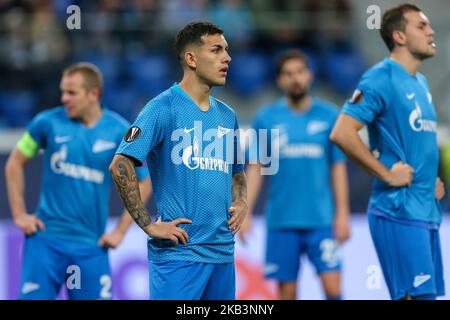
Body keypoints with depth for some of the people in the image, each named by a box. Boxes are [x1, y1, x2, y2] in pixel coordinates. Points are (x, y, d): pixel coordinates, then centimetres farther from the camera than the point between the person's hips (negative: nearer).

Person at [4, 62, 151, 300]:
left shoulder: (119, 132, -2)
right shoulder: (48, 122, -2)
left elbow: (143, 183, 8)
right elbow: (15, 163, 10)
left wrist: (120, 231, 2)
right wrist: (19, 214, 3)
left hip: (91, 245, 1)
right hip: (46, 238, 0)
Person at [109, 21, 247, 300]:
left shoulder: (227, 115, 15)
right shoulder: (163, 108, -7)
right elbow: (121, 165, -15)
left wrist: (241, 203, 7)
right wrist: (149, 225, -17)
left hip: (223, 253, 7)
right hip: (179, 253, -7)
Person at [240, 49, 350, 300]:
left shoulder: (329, 116, 4)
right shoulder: (266, 118, 4)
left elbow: (338, 167, 6)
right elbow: (255, 168, 5)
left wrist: (342, 214, 0)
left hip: (321, 220, -1)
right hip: (282, 221, 1)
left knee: (333, 288, -9)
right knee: (287, 292, 3)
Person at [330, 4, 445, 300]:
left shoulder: (421, 83, 17)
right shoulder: (381, 79, -10)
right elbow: (342, 134, -20)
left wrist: (432, 178, 14)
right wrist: (387, 174, -16)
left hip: (427, 210, 9)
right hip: (399, 211, -9)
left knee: (427, 294, 9)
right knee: (417, 295, -14)